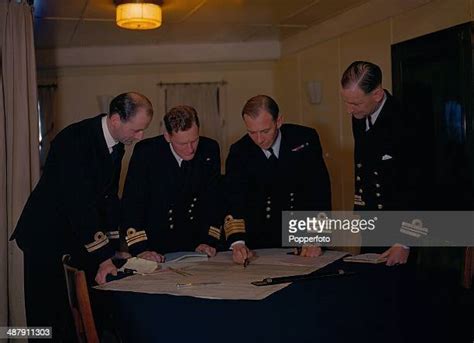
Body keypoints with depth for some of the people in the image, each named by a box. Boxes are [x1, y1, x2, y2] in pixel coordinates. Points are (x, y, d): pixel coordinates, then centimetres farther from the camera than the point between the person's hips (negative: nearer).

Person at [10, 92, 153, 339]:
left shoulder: (117, 144, 0)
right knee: (47, 313, 0)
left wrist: (112, 247, 0)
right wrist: (103, 257, -31)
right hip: (47, 236, -7)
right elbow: (80, 204, -30)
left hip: (81, 235, 8)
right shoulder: (74, 140, -26)